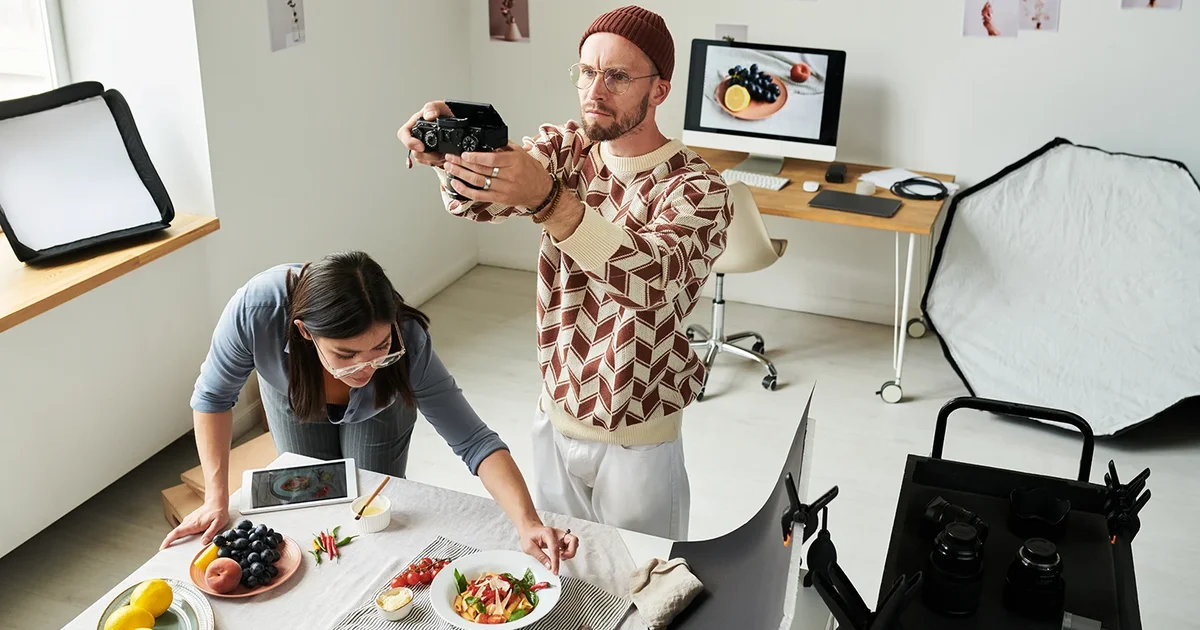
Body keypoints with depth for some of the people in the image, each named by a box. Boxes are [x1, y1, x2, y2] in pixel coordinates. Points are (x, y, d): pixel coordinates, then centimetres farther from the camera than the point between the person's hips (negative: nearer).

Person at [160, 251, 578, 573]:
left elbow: (474, 441, -42)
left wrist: (528, 524, -55)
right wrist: (217, 499, -24)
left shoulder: (407, 343, -45)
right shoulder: (258, 308, -46)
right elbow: (214, 395, -25)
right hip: (293, 398, 1)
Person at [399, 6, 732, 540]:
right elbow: (477, 200, -18)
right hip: (555, 415, 5)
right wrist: (446, 151, -41)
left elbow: (652, 276, -38)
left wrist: (545, 200, -51)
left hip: (637, 438, -4)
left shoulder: (697, 189, -19)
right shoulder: (563, 149, -3)